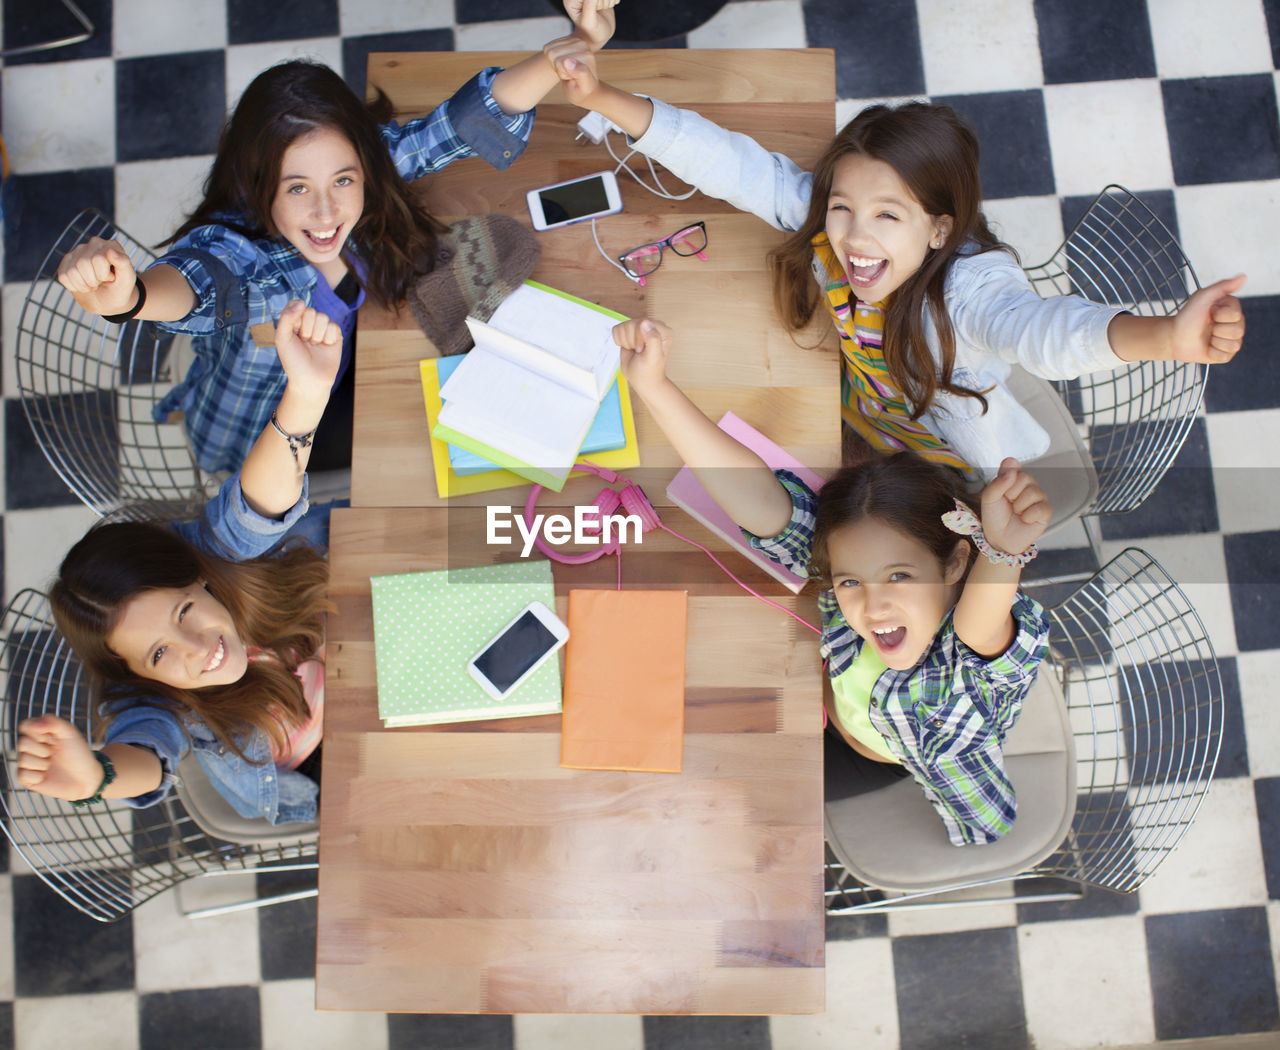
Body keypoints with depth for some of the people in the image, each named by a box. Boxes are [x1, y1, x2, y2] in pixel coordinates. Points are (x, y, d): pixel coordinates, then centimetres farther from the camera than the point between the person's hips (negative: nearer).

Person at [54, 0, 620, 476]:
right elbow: (194, 278, -61)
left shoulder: (375, 164, -26)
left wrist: (575, 49, -44)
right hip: (253, 444, -4)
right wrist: (126, 296, -85)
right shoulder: (235, 251, -39)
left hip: (345, 385, 5)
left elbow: (474, 117, -28)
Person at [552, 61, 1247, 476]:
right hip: (875, 424, 5)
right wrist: (604, 100, -31)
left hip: (978, 471, -5)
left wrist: (1166, 336, -84)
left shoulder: (968, 285, -43)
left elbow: (1043, 328, -62)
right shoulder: (825, 223, -26)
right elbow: (733, 166, -26)